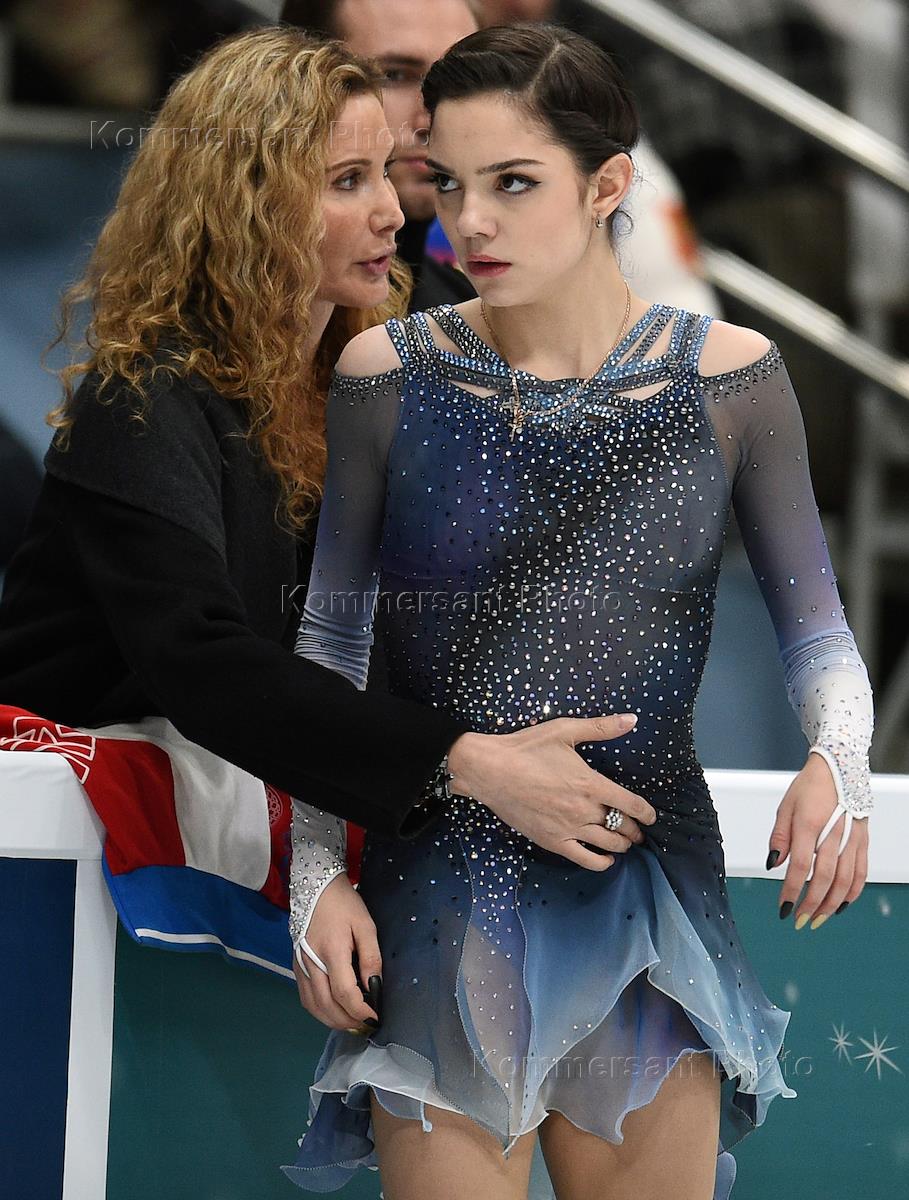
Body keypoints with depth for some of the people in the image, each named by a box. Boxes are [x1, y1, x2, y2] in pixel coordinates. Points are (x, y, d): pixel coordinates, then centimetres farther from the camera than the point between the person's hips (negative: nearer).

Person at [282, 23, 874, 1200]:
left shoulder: (729, 379, -2)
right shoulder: (387, 376, -3)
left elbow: (816, 632, 4)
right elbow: (327, 641, 5)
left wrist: (836, 763, -17)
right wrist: (315, 873, -1)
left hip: (650, 896, 1)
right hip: (442, 899, -1)